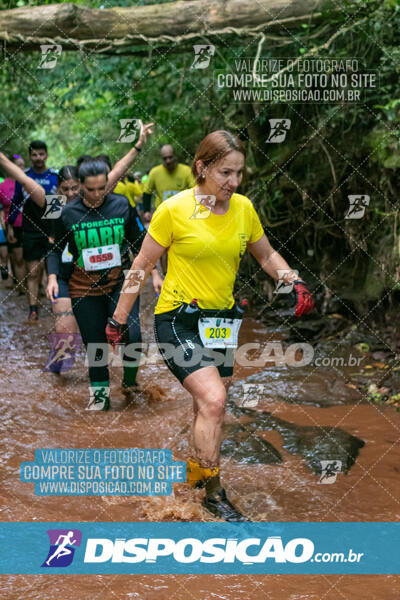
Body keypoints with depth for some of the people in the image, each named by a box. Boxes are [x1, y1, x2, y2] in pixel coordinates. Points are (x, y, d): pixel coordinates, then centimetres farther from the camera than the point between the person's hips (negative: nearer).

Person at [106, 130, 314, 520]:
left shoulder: (243, 208, 1)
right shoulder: (175, 209, -12)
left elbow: (266, 255, 16)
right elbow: (142, 265, -4)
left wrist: (295, 282, -3)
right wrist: (118, 320, 0)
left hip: (220, 321, 6)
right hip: (178, 320, -5)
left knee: (209, 404, 13)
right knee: (213, 400, -20)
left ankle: (197, 468, 38)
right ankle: (213, 493, -5)